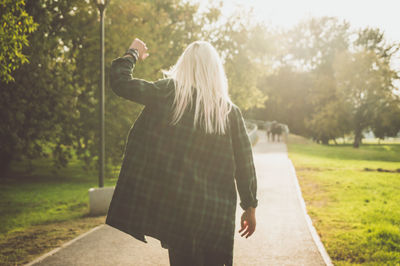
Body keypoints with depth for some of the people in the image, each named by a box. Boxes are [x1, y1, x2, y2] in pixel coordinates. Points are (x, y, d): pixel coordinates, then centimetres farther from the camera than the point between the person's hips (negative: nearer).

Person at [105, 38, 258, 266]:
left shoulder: (168, 93, -7)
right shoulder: (231, 112, 0)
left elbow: (121, 82, -3)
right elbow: (245, 164, 3)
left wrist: (132, 53, 15)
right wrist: (250, 207, 12)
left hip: (175, 207, -1)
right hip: (217, 215, 2)